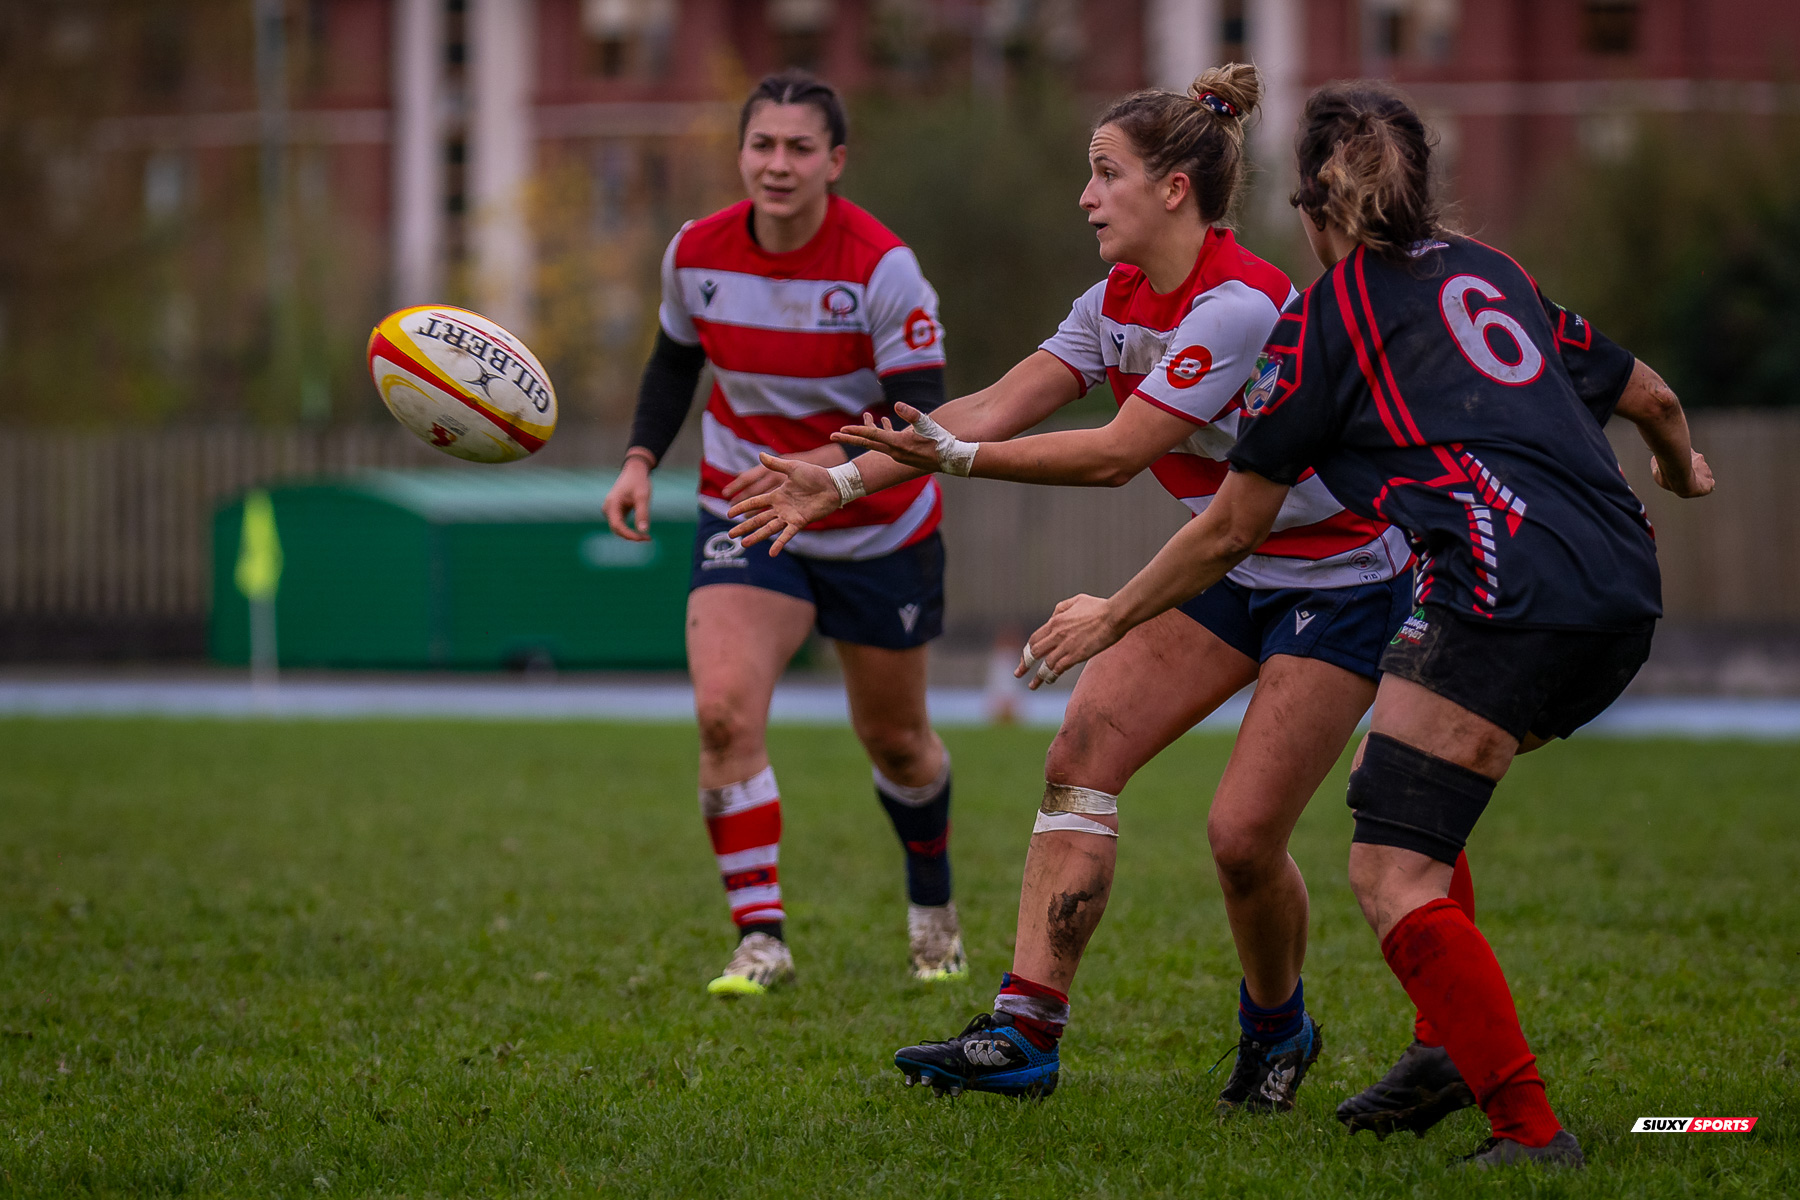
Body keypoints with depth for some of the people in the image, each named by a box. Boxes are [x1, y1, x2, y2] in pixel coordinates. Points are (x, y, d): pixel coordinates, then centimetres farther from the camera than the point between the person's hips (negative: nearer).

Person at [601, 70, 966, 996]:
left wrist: (820, 466, -40)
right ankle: (760, 937, -17)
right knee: (724, 710, -22)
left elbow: (923, 424, -25)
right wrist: (641, 459, -4)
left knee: (894, 740, 14)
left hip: (880, 530, -2)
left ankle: (931, 903, 44)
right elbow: (675, 359, 11)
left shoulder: (882, 268, -22)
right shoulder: (696, 254, -10)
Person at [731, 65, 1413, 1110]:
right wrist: (845, 481, -6)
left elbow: (1117, 454, -29)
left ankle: (1278, 1031, 16)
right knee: (1081, 755, -8)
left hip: (1343, 581, -8)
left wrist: (952, 457, -31)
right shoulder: (1122, 302, 1)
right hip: (1231, 567, 8)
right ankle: (1028, 1030, -8)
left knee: (1244, 836, -13)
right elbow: (998, 406, 0)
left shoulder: (1241, 303, -26)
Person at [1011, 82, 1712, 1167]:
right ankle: (1458, 1045, 23)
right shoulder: (1490, 273, 23)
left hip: (1510, 604, -8)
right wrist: (1682, 471, 57)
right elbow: (1650, 398, 34)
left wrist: (1111, 618, 26)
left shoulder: (1326, 318, 7)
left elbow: (1229, 532, 11)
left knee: (1392, 873, -7)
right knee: (1398, 778, 26)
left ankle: (1530, 1128, -15)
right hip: (1626, 599, 8)